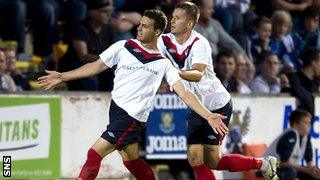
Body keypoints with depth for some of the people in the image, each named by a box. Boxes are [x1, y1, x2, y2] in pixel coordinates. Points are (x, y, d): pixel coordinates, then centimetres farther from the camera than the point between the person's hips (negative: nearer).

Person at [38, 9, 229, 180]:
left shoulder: (163, 64, 0)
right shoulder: (124, 46, 8)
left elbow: (184, 93, -4)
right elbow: (97, 66, 12)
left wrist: (208, 116, -14)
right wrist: (62, 77, 10)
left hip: (132, 116, -5)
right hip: (115, 108, 5)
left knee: (95, 154, -13)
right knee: (131, 160, 13)